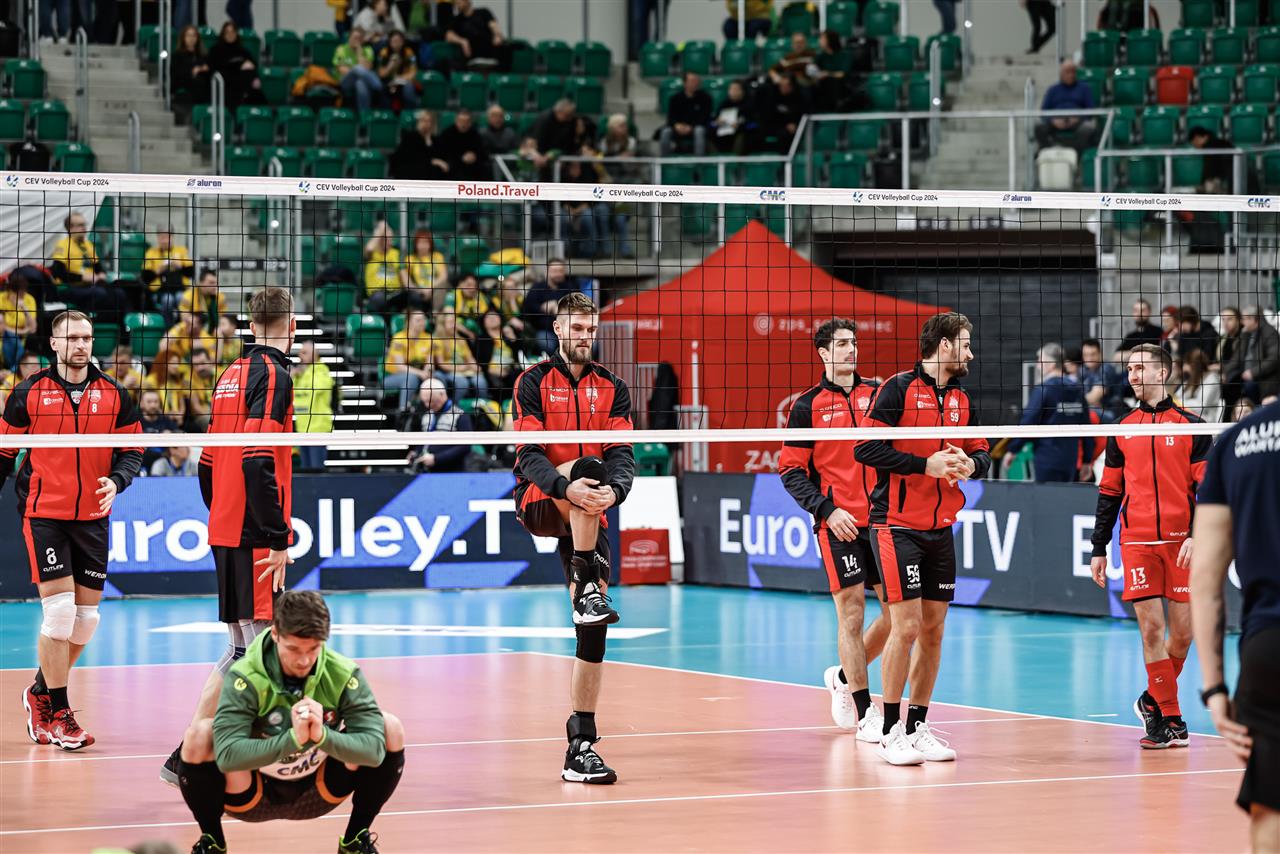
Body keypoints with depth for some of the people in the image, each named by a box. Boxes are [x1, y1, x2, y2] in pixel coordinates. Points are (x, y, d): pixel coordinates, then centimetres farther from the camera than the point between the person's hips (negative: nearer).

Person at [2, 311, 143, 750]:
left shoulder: (114, 395, 5)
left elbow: (132, 450, 8)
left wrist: (116, 481, -12)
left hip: (92, 518, 4)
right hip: (44, 516, -3)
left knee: (86, 618, 6)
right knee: (59, 611, -12)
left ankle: (39, 693, 28)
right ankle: (58, 714, -3)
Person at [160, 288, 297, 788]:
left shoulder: (232, 374, 14)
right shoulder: (273, 375, -11)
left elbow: (208, 462, 19)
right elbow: (258, 464, -21)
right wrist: (279, 538, -19)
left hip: (227, 531, 9)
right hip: (254, 537, -9)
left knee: (245, 648, 14)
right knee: (256, 645, -8)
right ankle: (186, 759, -11)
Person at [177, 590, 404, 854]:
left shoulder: (343, 674, -18)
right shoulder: (246, 678, -25)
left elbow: (375, 748, -25)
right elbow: (227, 755, -37)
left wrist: (323, 735, -43)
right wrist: (292, 738, -47)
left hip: (317, 794, 2)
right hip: (253, 799, -2)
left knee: (390, 728, -17)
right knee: (199, 735, -31)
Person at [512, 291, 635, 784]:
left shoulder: (612, 389, 9)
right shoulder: (534, 383, 0)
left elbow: (622, 454, -2)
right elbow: (529, 455, -11)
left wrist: (614, 489, -26)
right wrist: (566, 486, -30)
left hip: (587, 516, 3)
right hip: (538, 503, -3)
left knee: (593, 627, -7)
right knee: (588, 465, -35)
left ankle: (581, 745, -6)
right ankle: (588, 591, -40)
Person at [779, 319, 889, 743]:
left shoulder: (877, 394, 10)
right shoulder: (807, 406, 0)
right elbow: (791, 471, -1)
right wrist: (827, 510, -13)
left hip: (882, 518, 4)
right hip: (840, 524, -4)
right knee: (851, 612, -6)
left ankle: (844, 676, 28)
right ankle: (864, 713, 1)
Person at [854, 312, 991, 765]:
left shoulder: (962, 400, 12)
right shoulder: (899, 388, -8)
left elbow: (981, 452, 19)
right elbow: (866, 447, -14)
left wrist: (969, 464, -4)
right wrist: (926, 464, -18)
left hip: (940, 531, 7)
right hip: (898, 527, -7)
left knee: (933, 630, 7)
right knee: (906, 627, -10)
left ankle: (918, 727, 15)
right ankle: (891, 732, -1)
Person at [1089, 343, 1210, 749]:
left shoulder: (1190, 426, 4)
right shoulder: (1121, 431, 12)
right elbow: (1109, 493, 15)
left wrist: (1197, 536, -14)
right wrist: (1099, 549, 11)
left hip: (1181, 543, -1)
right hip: (1137, 544, 1)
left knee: (1182, 631, -1)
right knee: (1152, 628, -7)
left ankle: (1154, 701, 22)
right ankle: (1170, 718, -2)